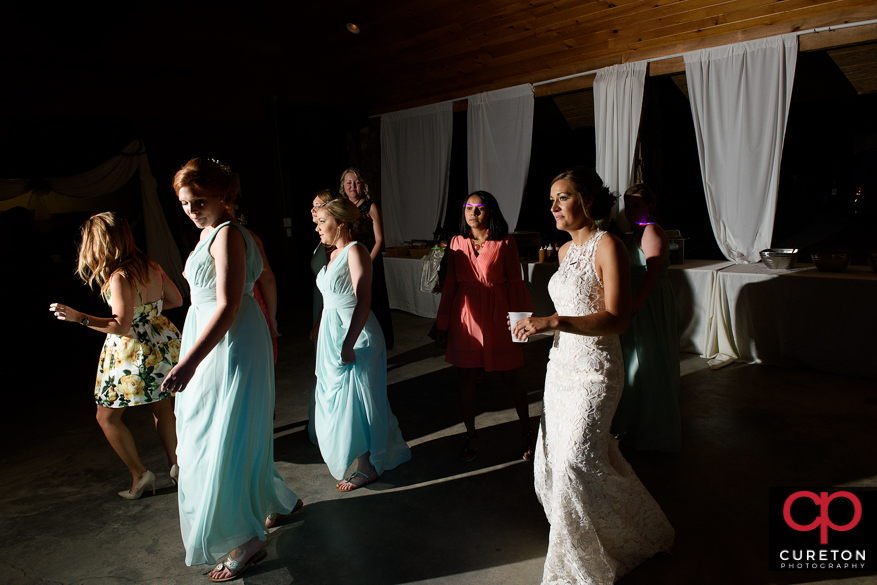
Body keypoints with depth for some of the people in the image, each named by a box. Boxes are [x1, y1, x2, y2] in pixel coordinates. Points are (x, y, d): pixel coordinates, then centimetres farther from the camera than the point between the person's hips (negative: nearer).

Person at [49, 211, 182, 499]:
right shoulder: (150, 265, 3)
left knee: (107, 417, 9)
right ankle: (176, 465, 26)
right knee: (162, 407, 20)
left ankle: (140, 475, 12)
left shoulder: (119, 278, -19)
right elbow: (176, 300, 11)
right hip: (162, 343, 8)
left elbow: (122, 326, -23)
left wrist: (79, 317, -21)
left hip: (133, 352, -8)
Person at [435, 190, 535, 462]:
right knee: (466, 379, 7)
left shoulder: (505, 243, -2)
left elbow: (515, 284, 0)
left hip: (497, 317, -2)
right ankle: (471, 436, 26)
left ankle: (526, 432, 28)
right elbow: (449, 284, 8)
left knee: (511, 377, 7)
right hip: (465, 317, 3)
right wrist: (443, 322, 8)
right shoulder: (457, 243, 6)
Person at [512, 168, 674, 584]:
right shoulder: (565, 250, 11)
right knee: (554, 457, 15)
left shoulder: (607, 246, -13)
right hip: (561, 364, 9)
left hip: (593, 370, -8)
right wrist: (536, 323, 8)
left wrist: (553, 322, -28)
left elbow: (616, 319, -20)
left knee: (575, 461, -6)